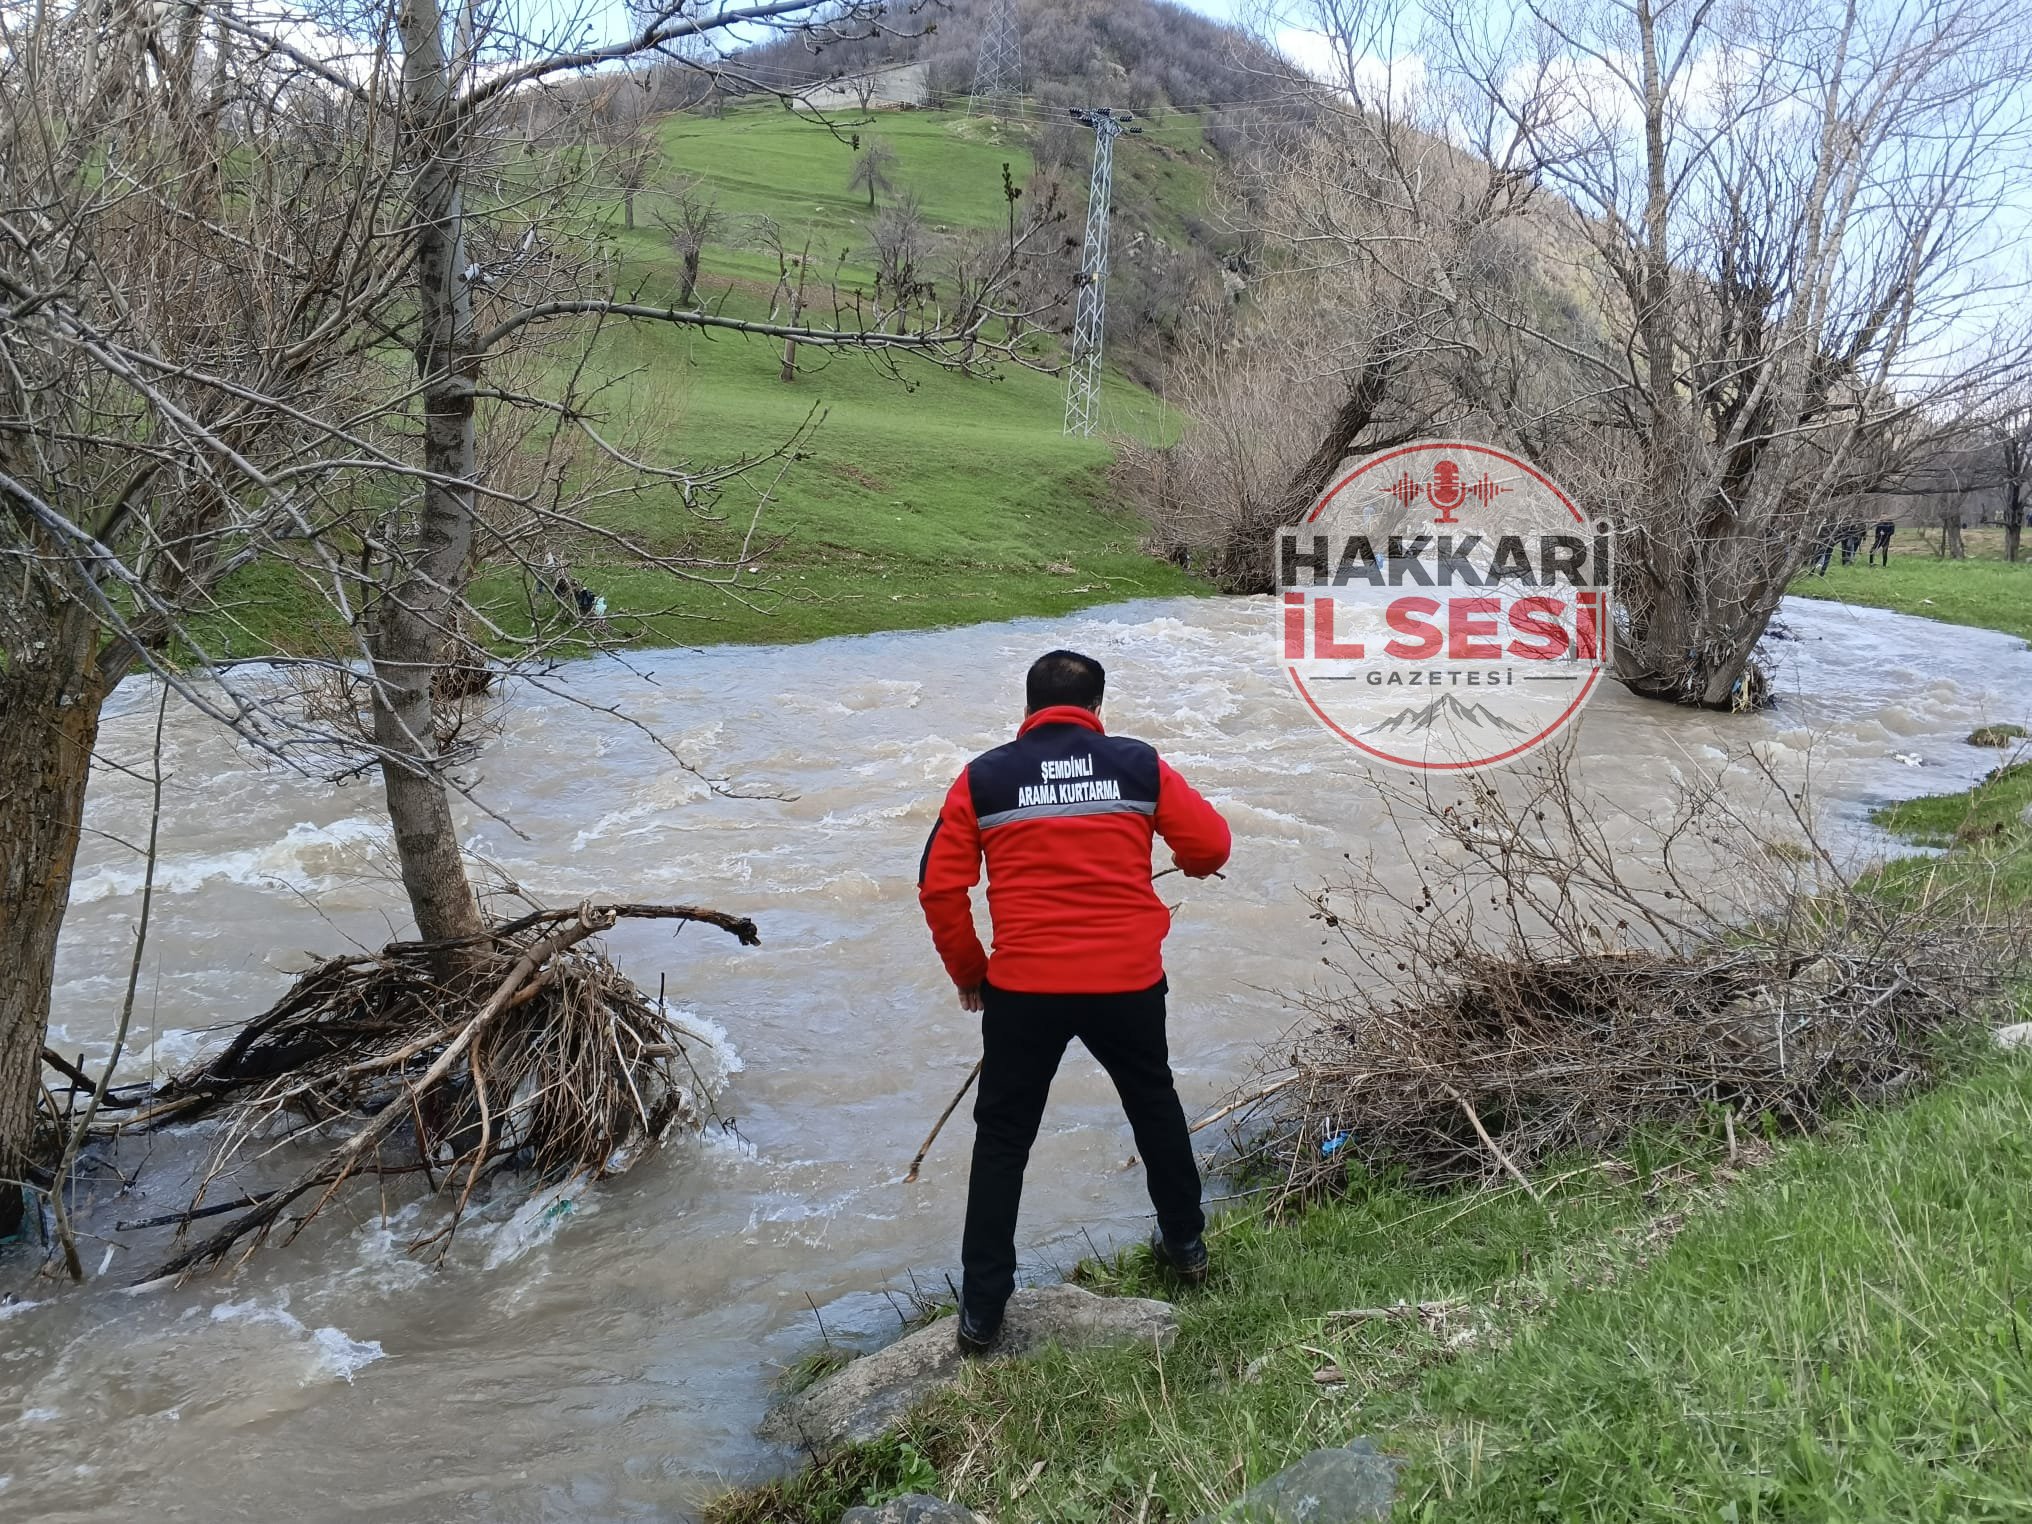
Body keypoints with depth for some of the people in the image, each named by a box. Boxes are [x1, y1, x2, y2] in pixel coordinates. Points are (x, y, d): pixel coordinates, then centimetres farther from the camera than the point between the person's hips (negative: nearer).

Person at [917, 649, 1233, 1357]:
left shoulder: (983, 778, 0)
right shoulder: (1140, 765, 2)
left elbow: (939, 887, -2)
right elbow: (1210, 845, 4)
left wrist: (967, 971, 12)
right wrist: (1188, 863, 28)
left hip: (1023, 988, -1)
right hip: (1129, 982, 2)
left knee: (1003, 1138, 13)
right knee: (1154, 1106, 27)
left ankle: (982, 1308, 16)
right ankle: (1185, 1242, 43)